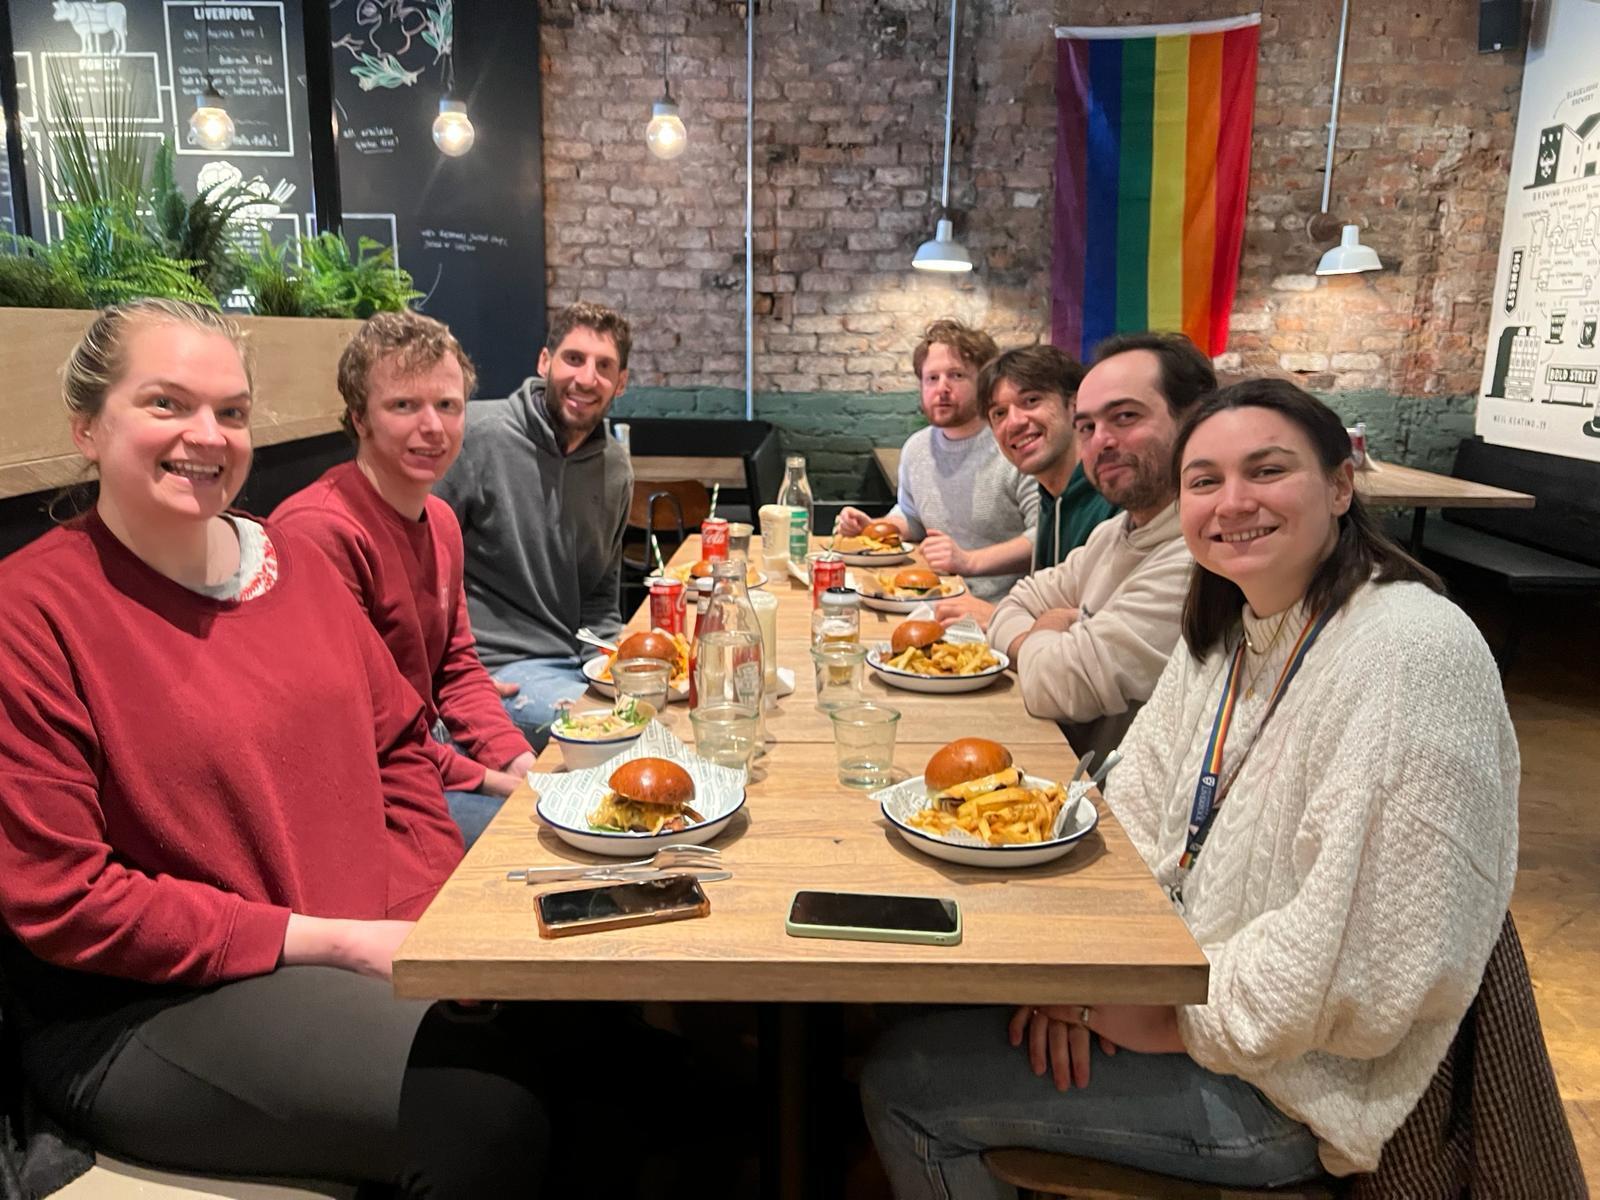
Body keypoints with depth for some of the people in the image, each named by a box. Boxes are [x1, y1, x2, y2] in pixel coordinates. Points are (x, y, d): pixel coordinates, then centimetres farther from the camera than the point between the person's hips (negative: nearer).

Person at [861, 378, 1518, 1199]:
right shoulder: (1226, 626, 3)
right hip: (1176, 970, 8)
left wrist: (1178, 1022, -17)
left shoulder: (1410, 652, -25)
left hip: (1285, 1083, -8)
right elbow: (1139, 801, 5)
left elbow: (1361, 959, -27)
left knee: (905, 1086, -8)